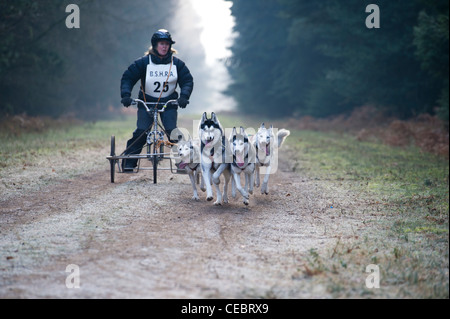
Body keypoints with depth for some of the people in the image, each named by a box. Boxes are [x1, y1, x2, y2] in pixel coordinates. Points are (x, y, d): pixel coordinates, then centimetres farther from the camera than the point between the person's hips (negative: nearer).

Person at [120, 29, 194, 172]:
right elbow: (127, 78, -5)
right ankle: (128, 162, -5)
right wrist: (126, 95, -19)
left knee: (173, 132, -12)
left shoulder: (176, 63, -2)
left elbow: (187, 81, 0)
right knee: (141, 133, -11)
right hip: (146, 102, -1)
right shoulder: (143, 62, -7)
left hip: (169, 103, 1)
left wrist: (184, 96, -18)